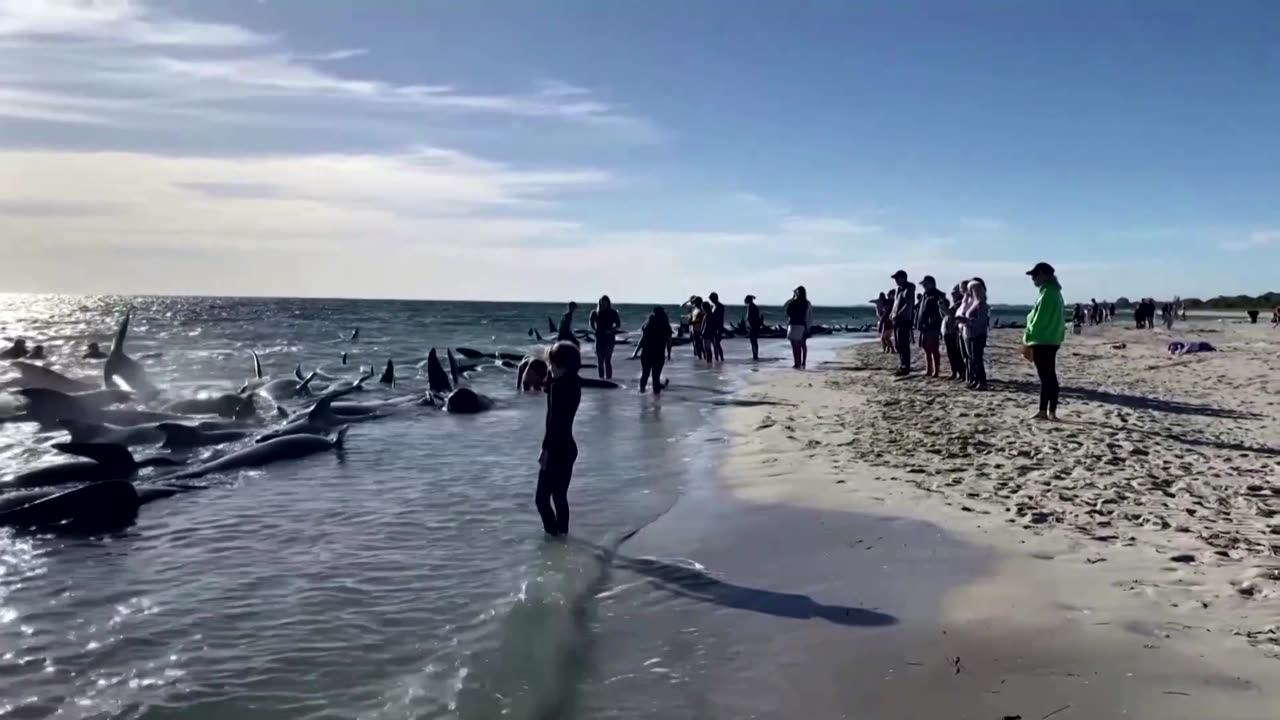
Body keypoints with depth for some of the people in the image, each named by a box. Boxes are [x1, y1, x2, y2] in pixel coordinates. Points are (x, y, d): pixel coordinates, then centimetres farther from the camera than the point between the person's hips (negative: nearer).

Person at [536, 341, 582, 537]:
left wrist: (546, 449, -20)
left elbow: (554, 421, -22)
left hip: (557, 449, -9)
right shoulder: (573, 383, 7)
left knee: (542, 498, -3)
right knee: (559, 496, 16)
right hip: (568, 447, 9)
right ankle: (561, 531, 22)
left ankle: (553, 532, -2)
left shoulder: (558, 386, -19)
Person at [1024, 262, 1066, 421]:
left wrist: (1028, 337, -11)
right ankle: (1043, 411, 17)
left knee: (1048, 377, -7)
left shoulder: (1047, 293, -16)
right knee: (1047, 377, 12)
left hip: (1043, 341, -10)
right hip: (1050, 340, 10)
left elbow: (1039, 319, -19)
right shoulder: (1054, 292, 16)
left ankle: (1051, 412, -4)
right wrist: (1031, 338, 17)